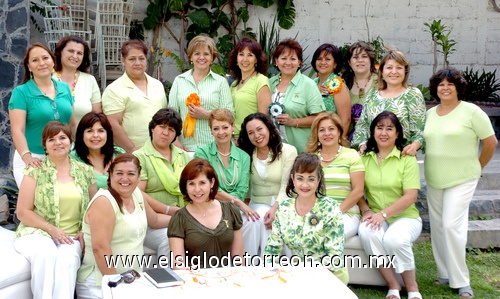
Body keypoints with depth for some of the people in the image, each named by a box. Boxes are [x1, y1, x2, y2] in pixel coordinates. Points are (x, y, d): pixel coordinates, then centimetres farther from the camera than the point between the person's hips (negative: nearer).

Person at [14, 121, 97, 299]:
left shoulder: (85, 171, 10)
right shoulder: (35, 171, 2)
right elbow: (23, 212, 0)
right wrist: (51, 229, -13)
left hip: (71, 237, 1)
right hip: (37, 233, -1)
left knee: (68, 258, -34)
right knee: (45, 254, -36)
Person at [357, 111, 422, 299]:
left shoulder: (407, 159, -3)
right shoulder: (365, 158, 7)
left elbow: (410, 197, -10)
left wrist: (383, 214, -19)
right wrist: (366, 210, -13)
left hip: (405, 217, -2)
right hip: (375, 216, 3)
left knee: (394, 239, -34)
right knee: (367, 233, -32)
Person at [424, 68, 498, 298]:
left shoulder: (471, 111, -9)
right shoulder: (430, 113, 7)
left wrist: (477, 167, 5)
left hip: (461, 179, -6)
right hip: (433, 179, 6)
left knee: (451, 226, -14)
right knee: (437, 227, 10)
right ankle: (445, 275, 23)